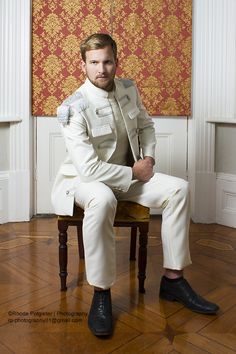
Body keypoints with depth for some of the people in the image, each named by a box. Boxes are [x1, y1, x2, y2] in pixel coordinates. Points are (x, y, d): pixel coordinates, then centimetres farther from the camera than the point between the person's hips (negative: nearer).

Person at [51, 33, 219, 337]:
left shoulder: (129, 89, -2)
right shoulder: (72, 109, -22)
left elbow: (146, 125, 16)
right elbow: (89, 168, -26)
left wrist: (149, 158, -1)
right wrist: (133, 173, -18)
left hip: (129, 174, 6)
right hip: (84, 179, -6)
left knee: (179, 188, -12)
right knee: (102, 199, -41)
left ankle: (172, 280, -3)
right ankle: (101, 293, -23)